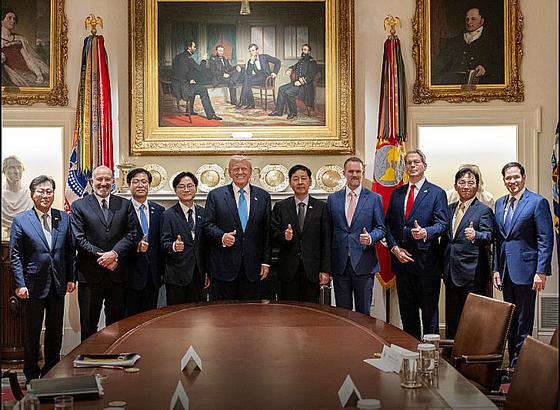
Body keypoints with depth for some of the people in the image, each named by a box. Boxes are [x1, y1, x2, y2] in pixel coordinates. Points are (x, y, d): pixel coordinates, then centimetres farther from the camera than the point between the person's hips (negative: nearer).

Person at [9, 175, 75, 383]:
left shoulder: (64, 218, 5)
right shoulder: (20, 221, -4)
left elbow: (69, 251, 9)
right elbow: (15, 255, -5)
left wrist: (71, 278, 5)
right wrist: (20, 284, -10)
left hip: (57, 284, 3)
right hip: (34, 285, -3)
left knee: (55, 331, 11)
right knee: (32, 332, 7)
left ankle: (52, 371, 25)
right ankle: (32, 374, 21)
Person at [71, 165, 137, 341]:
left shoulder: (125, 205, 9)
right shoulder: (79, 206, 3)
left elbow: (131, 235, 0)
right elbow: (79, 239, -5)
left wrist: (115, 253, -16)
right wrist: (101, 257, -13)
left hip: (118, 274, 2)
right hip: (90, 274, -2)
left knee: (116, 323, 9)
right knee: (88, 324, 7)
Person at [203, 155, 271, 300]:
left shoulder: (263, 197, 9)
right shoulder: (215, 195, 5)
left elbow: (267, 232, 8)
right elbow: (208, 225, 2)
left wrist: (266, 262, 3)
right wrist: (222, 236, -18)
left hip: (252, 266, 2)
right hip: (224, 265, -1)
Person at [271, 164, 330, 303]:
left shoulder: (321, 207, 5)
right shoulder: (280, 207, 7)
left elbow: (326, 241, 1)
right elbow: (273, 234, 4)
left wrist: (325, 270, -4)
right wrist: (284, 236, -19)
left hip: (312, 270, 0)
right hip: (288, 269, 0)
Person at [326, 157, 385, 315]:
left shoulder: (374, 198, 4)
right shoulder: (333, 199, 10)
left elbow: (381, 228, 4)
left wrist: (370, 237, -19)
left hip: (363, 264, -2)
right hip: (340, 264, 2)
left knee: (364, 313, 3)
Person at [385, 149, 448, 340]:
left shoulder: (437, 193, 0)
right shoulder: (397, 193, 14)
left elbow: (442, 224, -8)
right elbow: (388, 224, 12)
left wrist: (425, 232, -28)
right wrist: (394, 248, -3)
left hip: (426, 260, -4)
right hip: (401, 259, 5)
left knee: (429, 310, 1)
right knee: (407, 311, 11)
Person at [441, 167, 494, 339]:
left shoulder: (484, 211, -4)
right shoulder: (449, 209, 14)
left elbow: (488, 236, -17)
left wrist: (475, 235, -38)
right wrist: (444, 267, 14)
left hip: (473, 274, -6)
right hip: (451, 273, 6)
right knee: (451, 320, 13)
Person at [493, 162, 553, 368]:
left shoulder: (538, 202, -7)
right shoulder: (500, 203, 12)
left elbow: (546, 240, -10)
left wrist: (541, 272, -16)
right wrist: (496, 269, 10)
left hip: (525, 270, -6)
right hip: (506, 271, 6)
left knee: (523, 322, -1)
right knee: (510, 321, 13)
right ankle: (512, 363, 21)